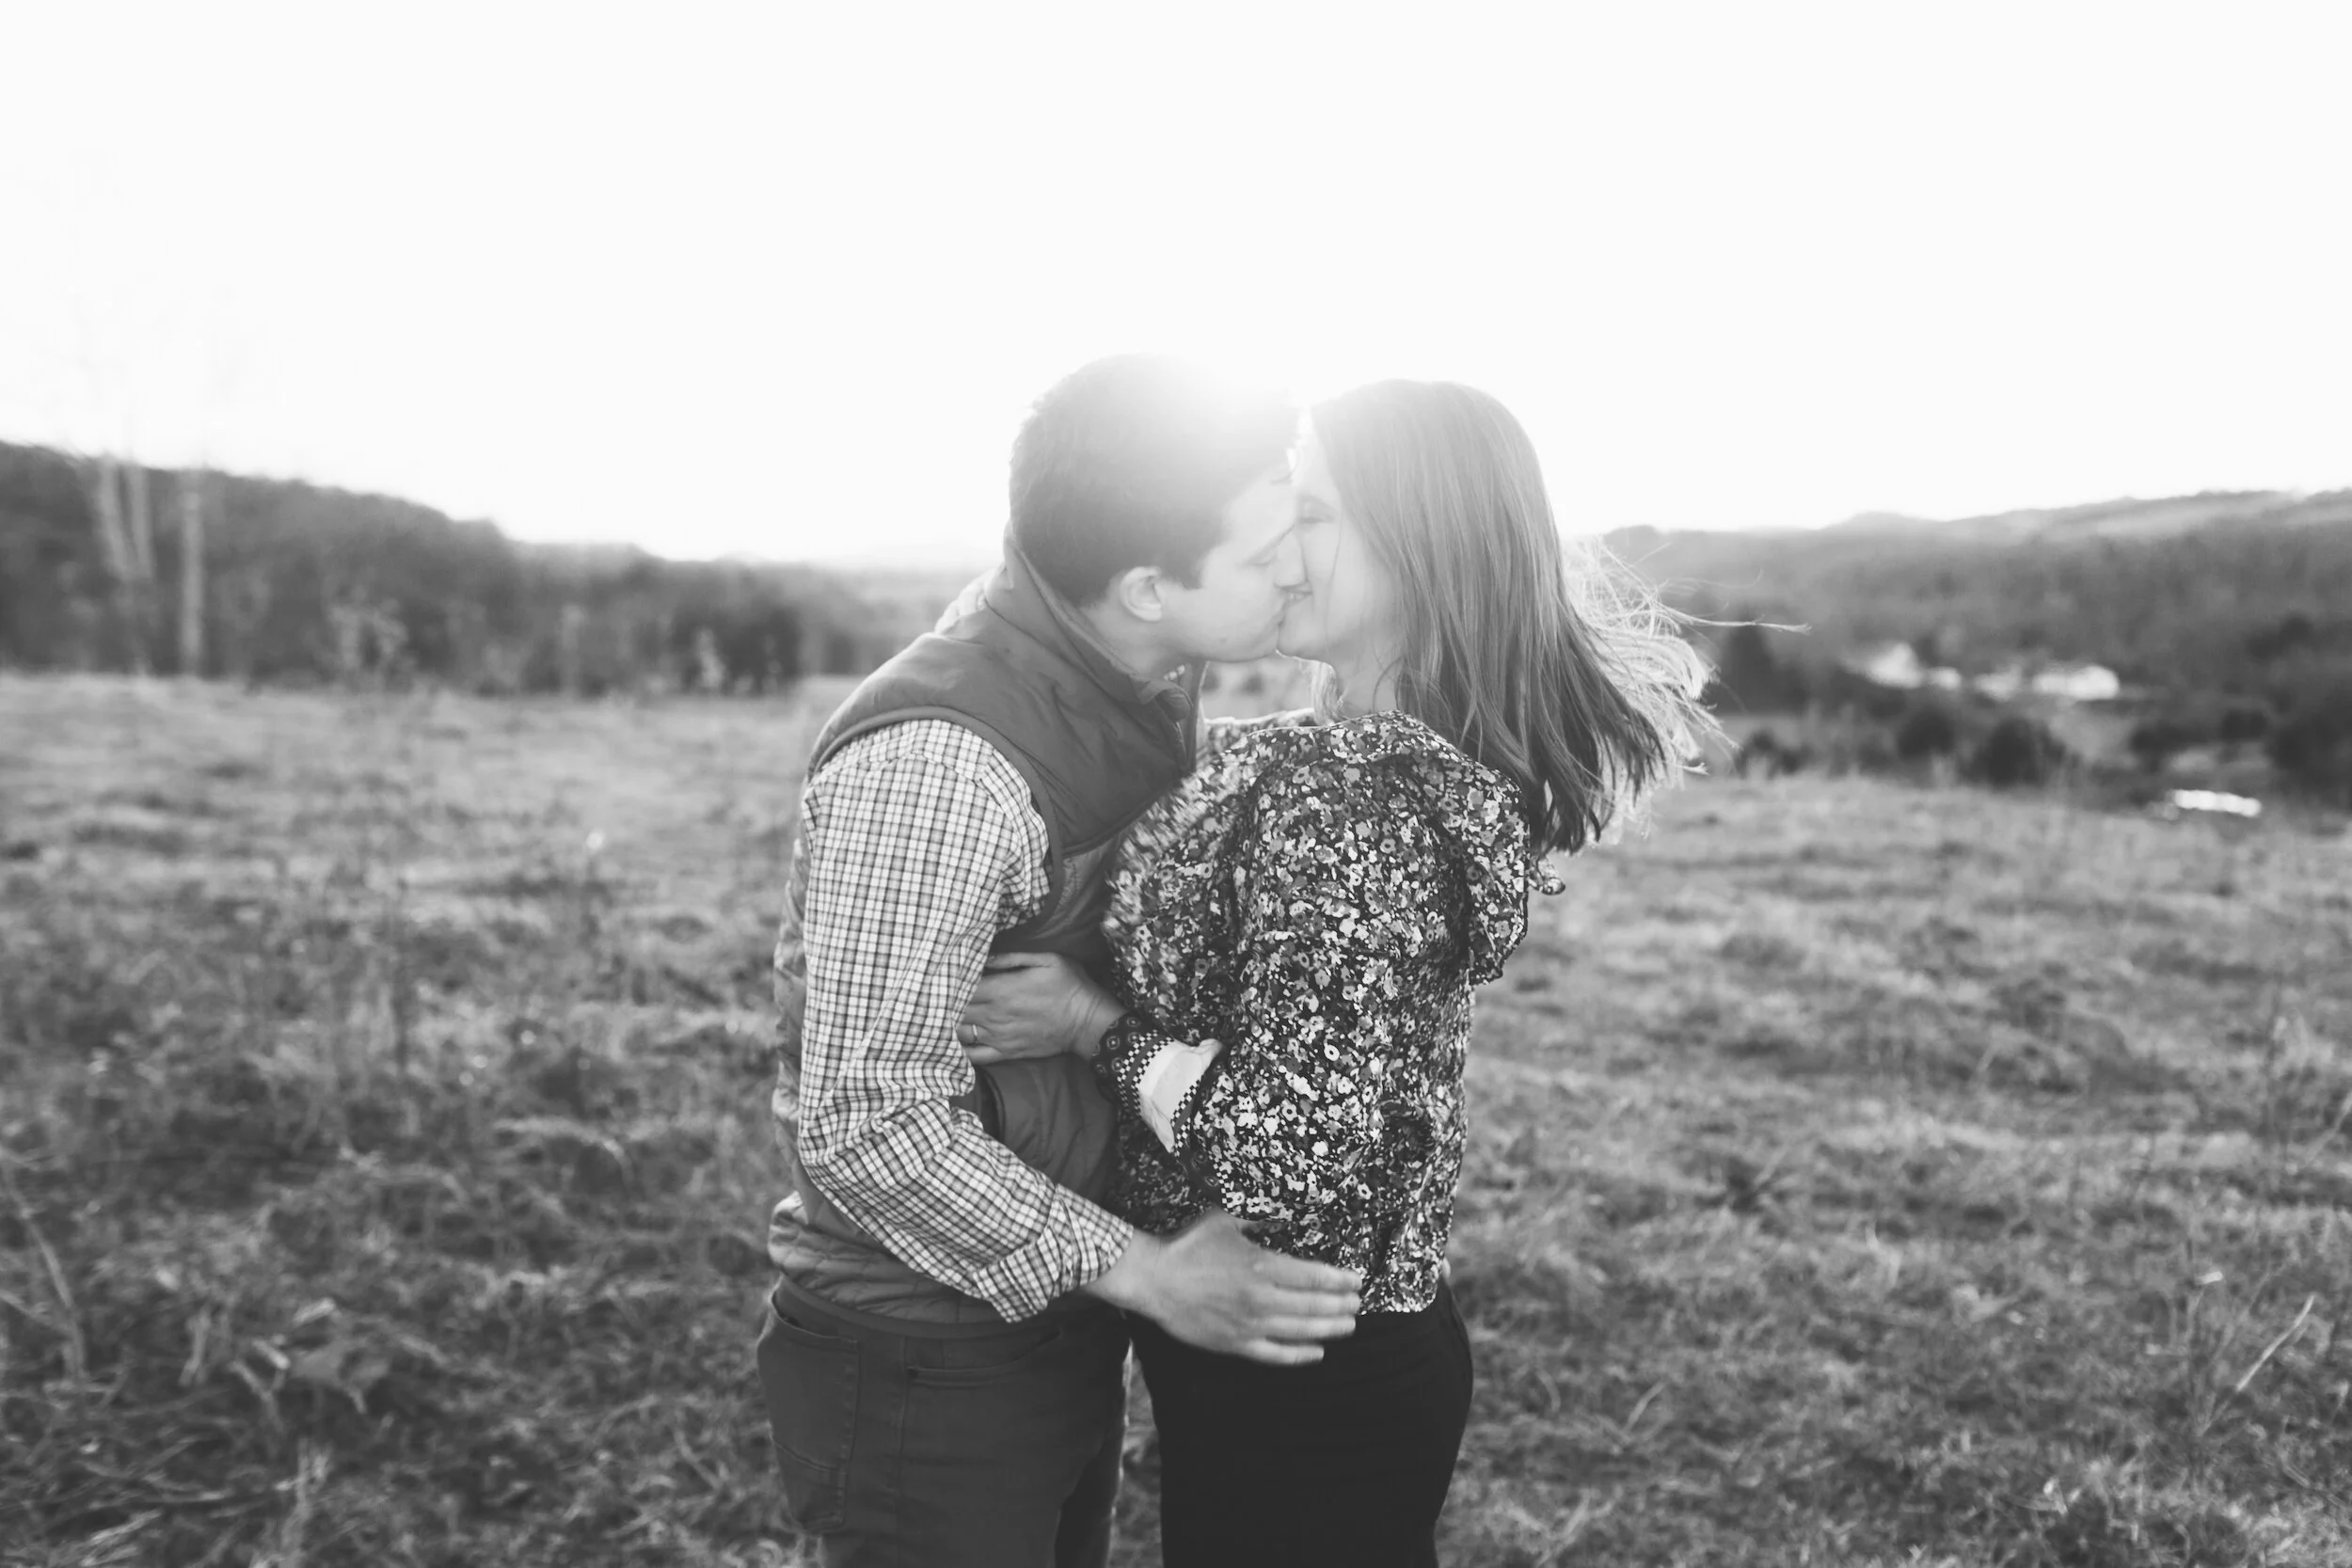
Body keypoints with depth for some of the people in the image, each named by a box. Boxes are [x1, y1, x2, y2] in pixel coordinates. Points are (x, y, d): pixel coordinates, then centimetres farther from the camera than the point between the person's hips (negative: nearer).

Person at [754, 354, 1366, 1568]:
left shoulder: (1150, 695, 0)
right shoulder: (933, 762, -27)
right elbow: (861, 1126, -27)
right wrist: (1142, 1273, -22)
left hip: (1062, 1326, 8)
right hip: (920, 1365, -8)